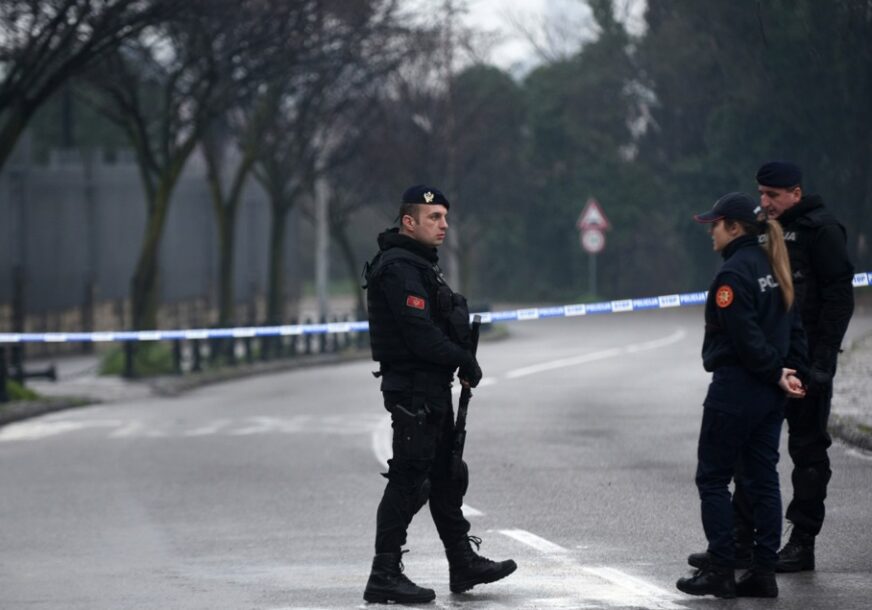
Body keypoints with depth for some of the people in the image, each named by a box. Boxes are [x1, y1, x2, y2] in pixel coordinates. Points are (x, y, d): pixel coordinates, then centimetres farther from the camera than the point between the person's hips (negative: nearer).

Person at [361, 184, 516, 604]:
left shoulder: (420, 265, 18)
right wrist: (466, 363, -13)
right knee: (409, 481, -9)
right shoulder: (400, 268, -17)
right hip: (413, 389, -11)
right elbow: (420, 335, -23)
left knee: (448, 476, 16)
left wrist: (463, 358, 7)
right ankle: (384, 577, -7)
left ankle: (464, 564, 25)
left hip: (432, 390, 11)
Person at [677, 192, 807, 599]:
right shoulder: (773, 267, 12)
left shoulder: (733, 273, -16)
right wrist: (790, 371, 5)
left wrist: (776, 373, -11)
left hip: (735, 389, -9)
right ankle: (763, 571, 10)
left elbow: (745, 336, -20)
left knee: (712, 478, 1)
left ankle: (720, 571, -1)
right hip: (770, 396, 9)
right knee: (762, 479, 10)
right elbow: (794, 326, 13)